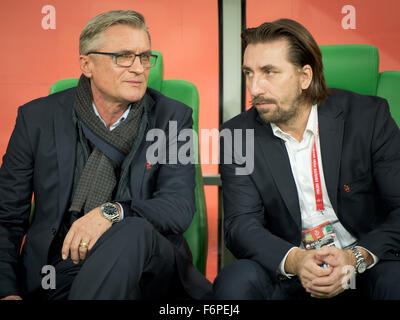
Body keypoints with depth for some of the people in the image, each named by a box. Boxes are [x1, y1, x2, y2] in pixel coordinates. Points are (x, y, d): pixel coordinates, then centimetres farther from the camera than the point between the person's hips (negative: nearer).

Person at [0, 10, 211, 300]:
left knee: (134, 232, -32)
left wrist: (112, 212, -25)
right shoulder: (38, 118, 5)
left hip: (147, 268, 1)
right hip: (57, 276, 0)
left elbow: (180, 208, -6)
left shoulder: (172, 118, 5)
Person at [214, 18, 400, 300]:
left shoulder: (369, 116, -6)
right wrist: (294, 260, -27)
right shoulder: (237, 135, -2)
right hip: (287, 271, 2)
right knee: (234, 282, -26)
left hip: (366, 264, -1)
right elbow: (241, 224, -8)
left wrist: (357, 257, -24)